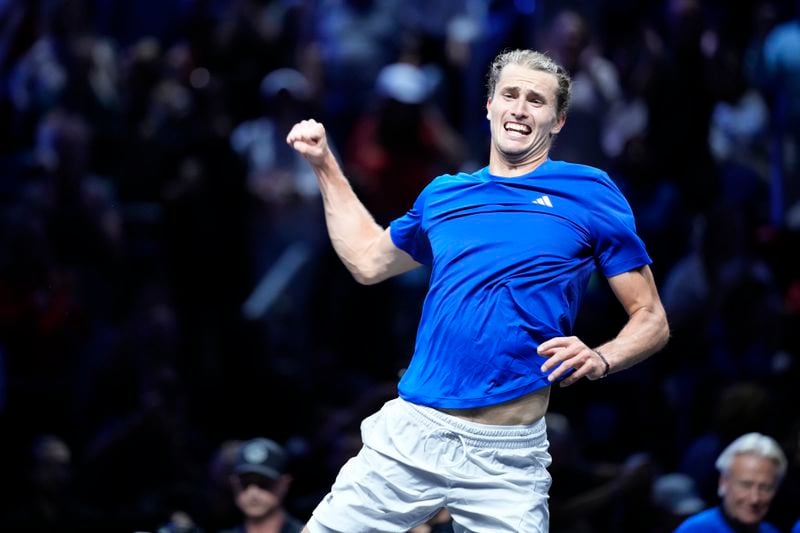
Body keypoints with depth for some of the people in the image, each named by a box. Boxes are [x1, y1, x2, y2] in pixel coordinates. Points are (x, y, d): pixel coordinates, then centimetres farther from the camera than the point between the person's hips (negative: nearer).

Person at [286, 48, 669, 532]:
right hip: (408, 435, 3)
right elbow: (368, 260, 32)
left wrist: (600, 360, -15)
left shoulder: (590, 193, 3)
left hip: (509, 455, -3)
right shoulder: (443, 195, 15)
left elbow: (652, 320, 4)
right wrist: (325, 164, 30)